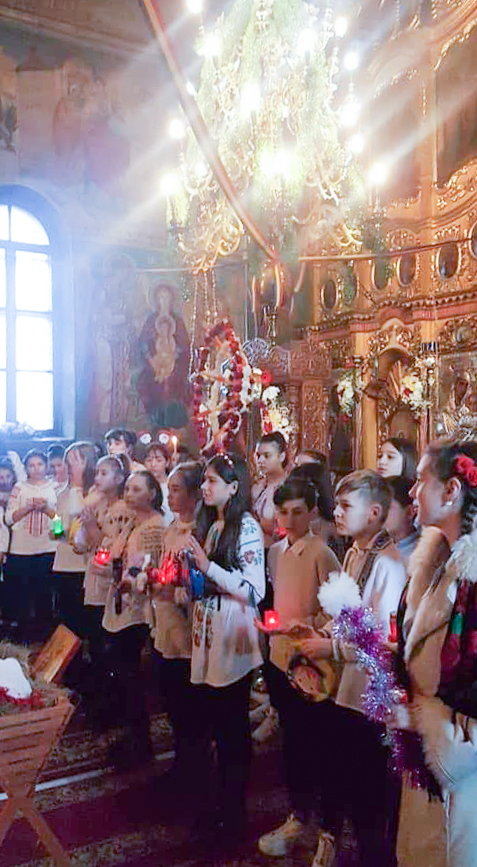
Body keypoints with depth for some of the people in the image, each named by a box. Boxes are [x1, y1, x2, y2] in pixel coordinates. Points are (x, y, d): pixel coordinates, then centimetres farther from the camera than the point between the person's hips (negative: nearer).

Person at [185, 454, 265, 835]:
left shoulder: (247, 527, -12)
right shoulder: (208, 525, 12)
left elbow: (254, 591, -18)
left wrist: (208, 567, -20)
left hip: (234, 636, -7)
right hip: (207, 631, 7)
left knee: (233, 723, 4)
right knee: (212, 717, 13)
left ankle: (235, 809, 20)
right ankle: (218, 796, 30)